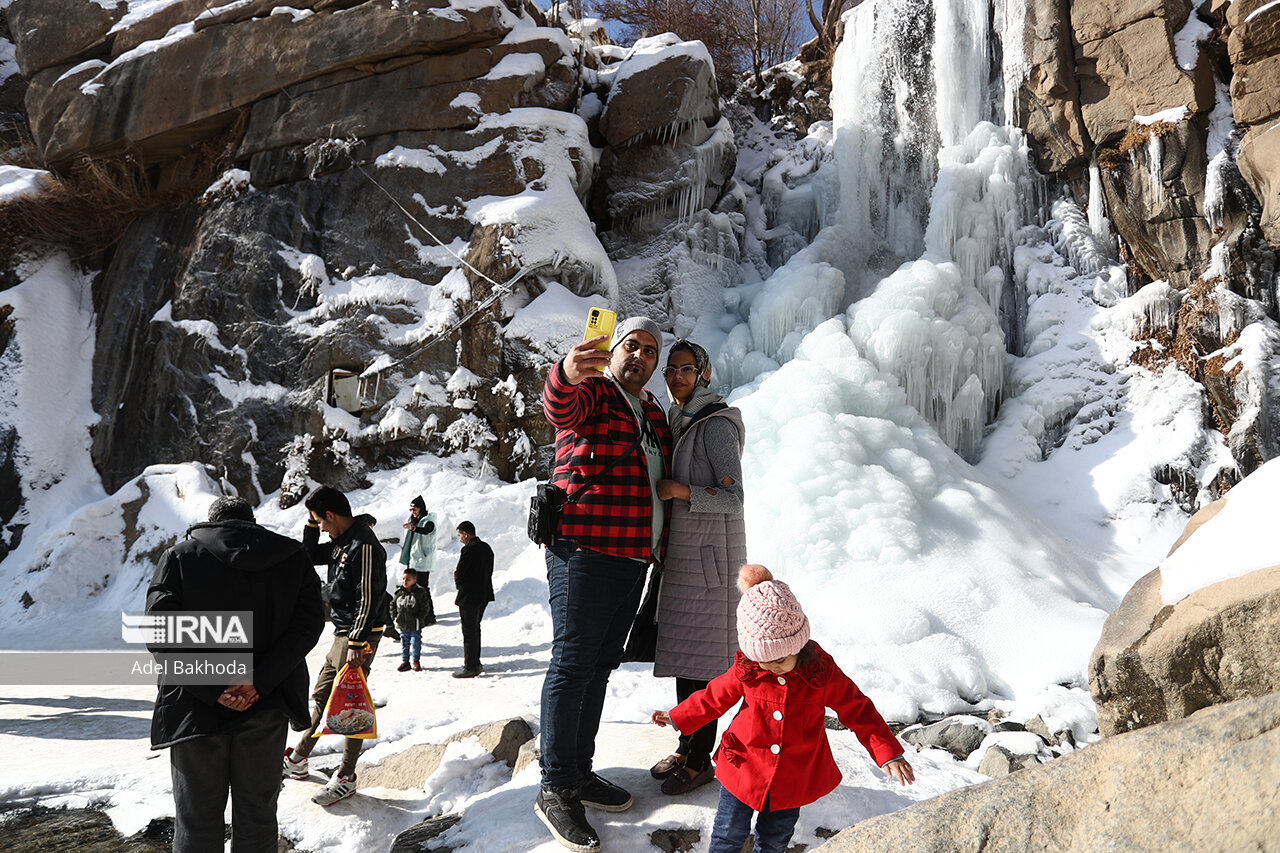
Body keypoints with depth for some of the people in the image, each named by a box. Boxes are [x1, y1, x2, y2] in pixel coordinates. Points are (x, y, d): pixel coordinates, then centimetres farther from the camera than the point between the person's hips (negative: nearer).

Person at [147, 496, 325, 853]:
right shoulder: (292, 558, 3)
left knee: (197, 823, 12)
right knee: (257, 817, 14)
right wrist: (258, 682, -14)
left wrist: (212, 690, -14)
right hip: (266, 711, 1)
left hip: (196, 712, -1)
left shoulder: (180, 557, -1)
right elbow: (308, 623, -8)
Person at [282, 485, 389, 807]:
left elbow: (369, 599, -23)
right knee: (322, 695, 18)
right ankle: (298, 759, 31)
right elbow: (309, 554, 24)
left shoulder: (364, 546, -20)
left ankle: (346, 778, 4)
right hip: (341, 634, 10)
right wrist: (311, 523, 9)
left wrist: (357, 643, -24)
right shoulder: (341, 542, 10)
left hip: (359, 636, -10)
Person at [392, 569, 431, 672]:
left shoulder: (420, 593, -10)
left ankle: (416, 661, 22)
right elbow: (393, 604, 11)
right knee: (404, 644, 11)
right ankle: (405, 662, 22)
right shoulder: (399, 592, 0)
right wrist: (395, 616, 1)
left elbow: (424, 608, -7)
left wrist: (419, 618, -14)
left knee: (416, 643, 6)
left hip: (415, 625, -3)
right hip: (402, 625, 3)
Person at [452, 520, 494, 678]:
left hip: (469, 596, -9)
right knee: (475, 629, 19)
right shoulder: (486, 547, 8)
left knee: (469, 631, -2)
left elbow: (458, 574, -19)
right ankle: (475, 662, 27)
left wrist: (458, 583, 3)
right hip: (484, 595, 9)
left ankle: (470, 667, 3)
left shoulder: (468, 549, -19)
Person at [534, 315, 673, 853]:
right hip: (586, 551, -8)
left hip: (633, 560, 8)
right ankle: (556, 790, -3)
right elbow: (558, 407, -29)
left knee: (600, 666, 14)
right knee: (573, 664, -8)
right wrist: (566, 375, -51)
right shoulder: (591, 390, -3)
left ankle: (580, 772, 24)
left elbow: (666, 479, 31)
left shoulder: (653, 413, 20)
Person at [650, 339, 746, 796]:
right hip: (682, 551, 9)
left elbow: (732, 498, -16)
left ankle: (701, 759, 3)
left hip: (710, 552, -9)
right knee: (680, 649, 11)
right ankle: (686, 747, 21)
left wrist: (683, 491, -26)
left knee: (702, 656, -5)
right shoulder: (677, 422, 15)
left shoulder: (715, 425, -12)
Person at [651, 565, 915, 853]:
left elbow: (859, 712, -7)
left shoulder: (822, 673, -17)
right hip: (743, 772, 1)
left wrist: (889, 754, -13)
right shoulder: (746, 670, -13)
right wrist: (677, 717, 13)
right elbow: (715, 697, 5)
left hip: (793, 782, 0)